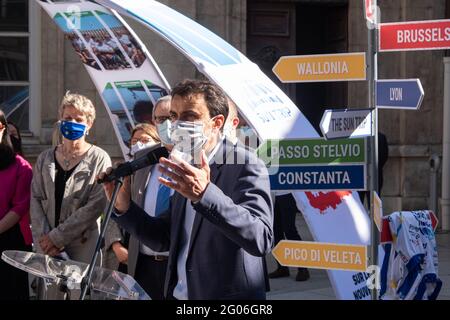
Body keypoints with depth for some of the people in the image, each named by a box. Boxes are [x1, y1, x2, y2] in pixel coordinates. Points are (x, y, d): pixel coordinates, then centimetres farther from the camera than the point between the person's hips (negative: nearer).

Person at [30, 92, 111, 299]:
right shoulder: (45, 158, 12)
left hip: (83, 246, -3)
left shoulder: (99, 159, 0)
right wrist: (43, 239, -9)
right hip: (47, 248, 3)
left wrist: (57, 237, -13)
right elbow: (36, 200, 6)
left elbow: (97, 205, -9)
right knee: (51, 292, 3)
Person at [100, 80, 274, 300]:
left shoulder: (245, 164, -14)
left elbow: (261, 239, -28)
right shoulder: (185, 166, 8)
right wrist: (124, 207, -4)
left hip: (226, 295, -7)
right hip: (179, 294, 7)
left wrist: (205, 195, -38)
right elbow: (164, 239, 12)